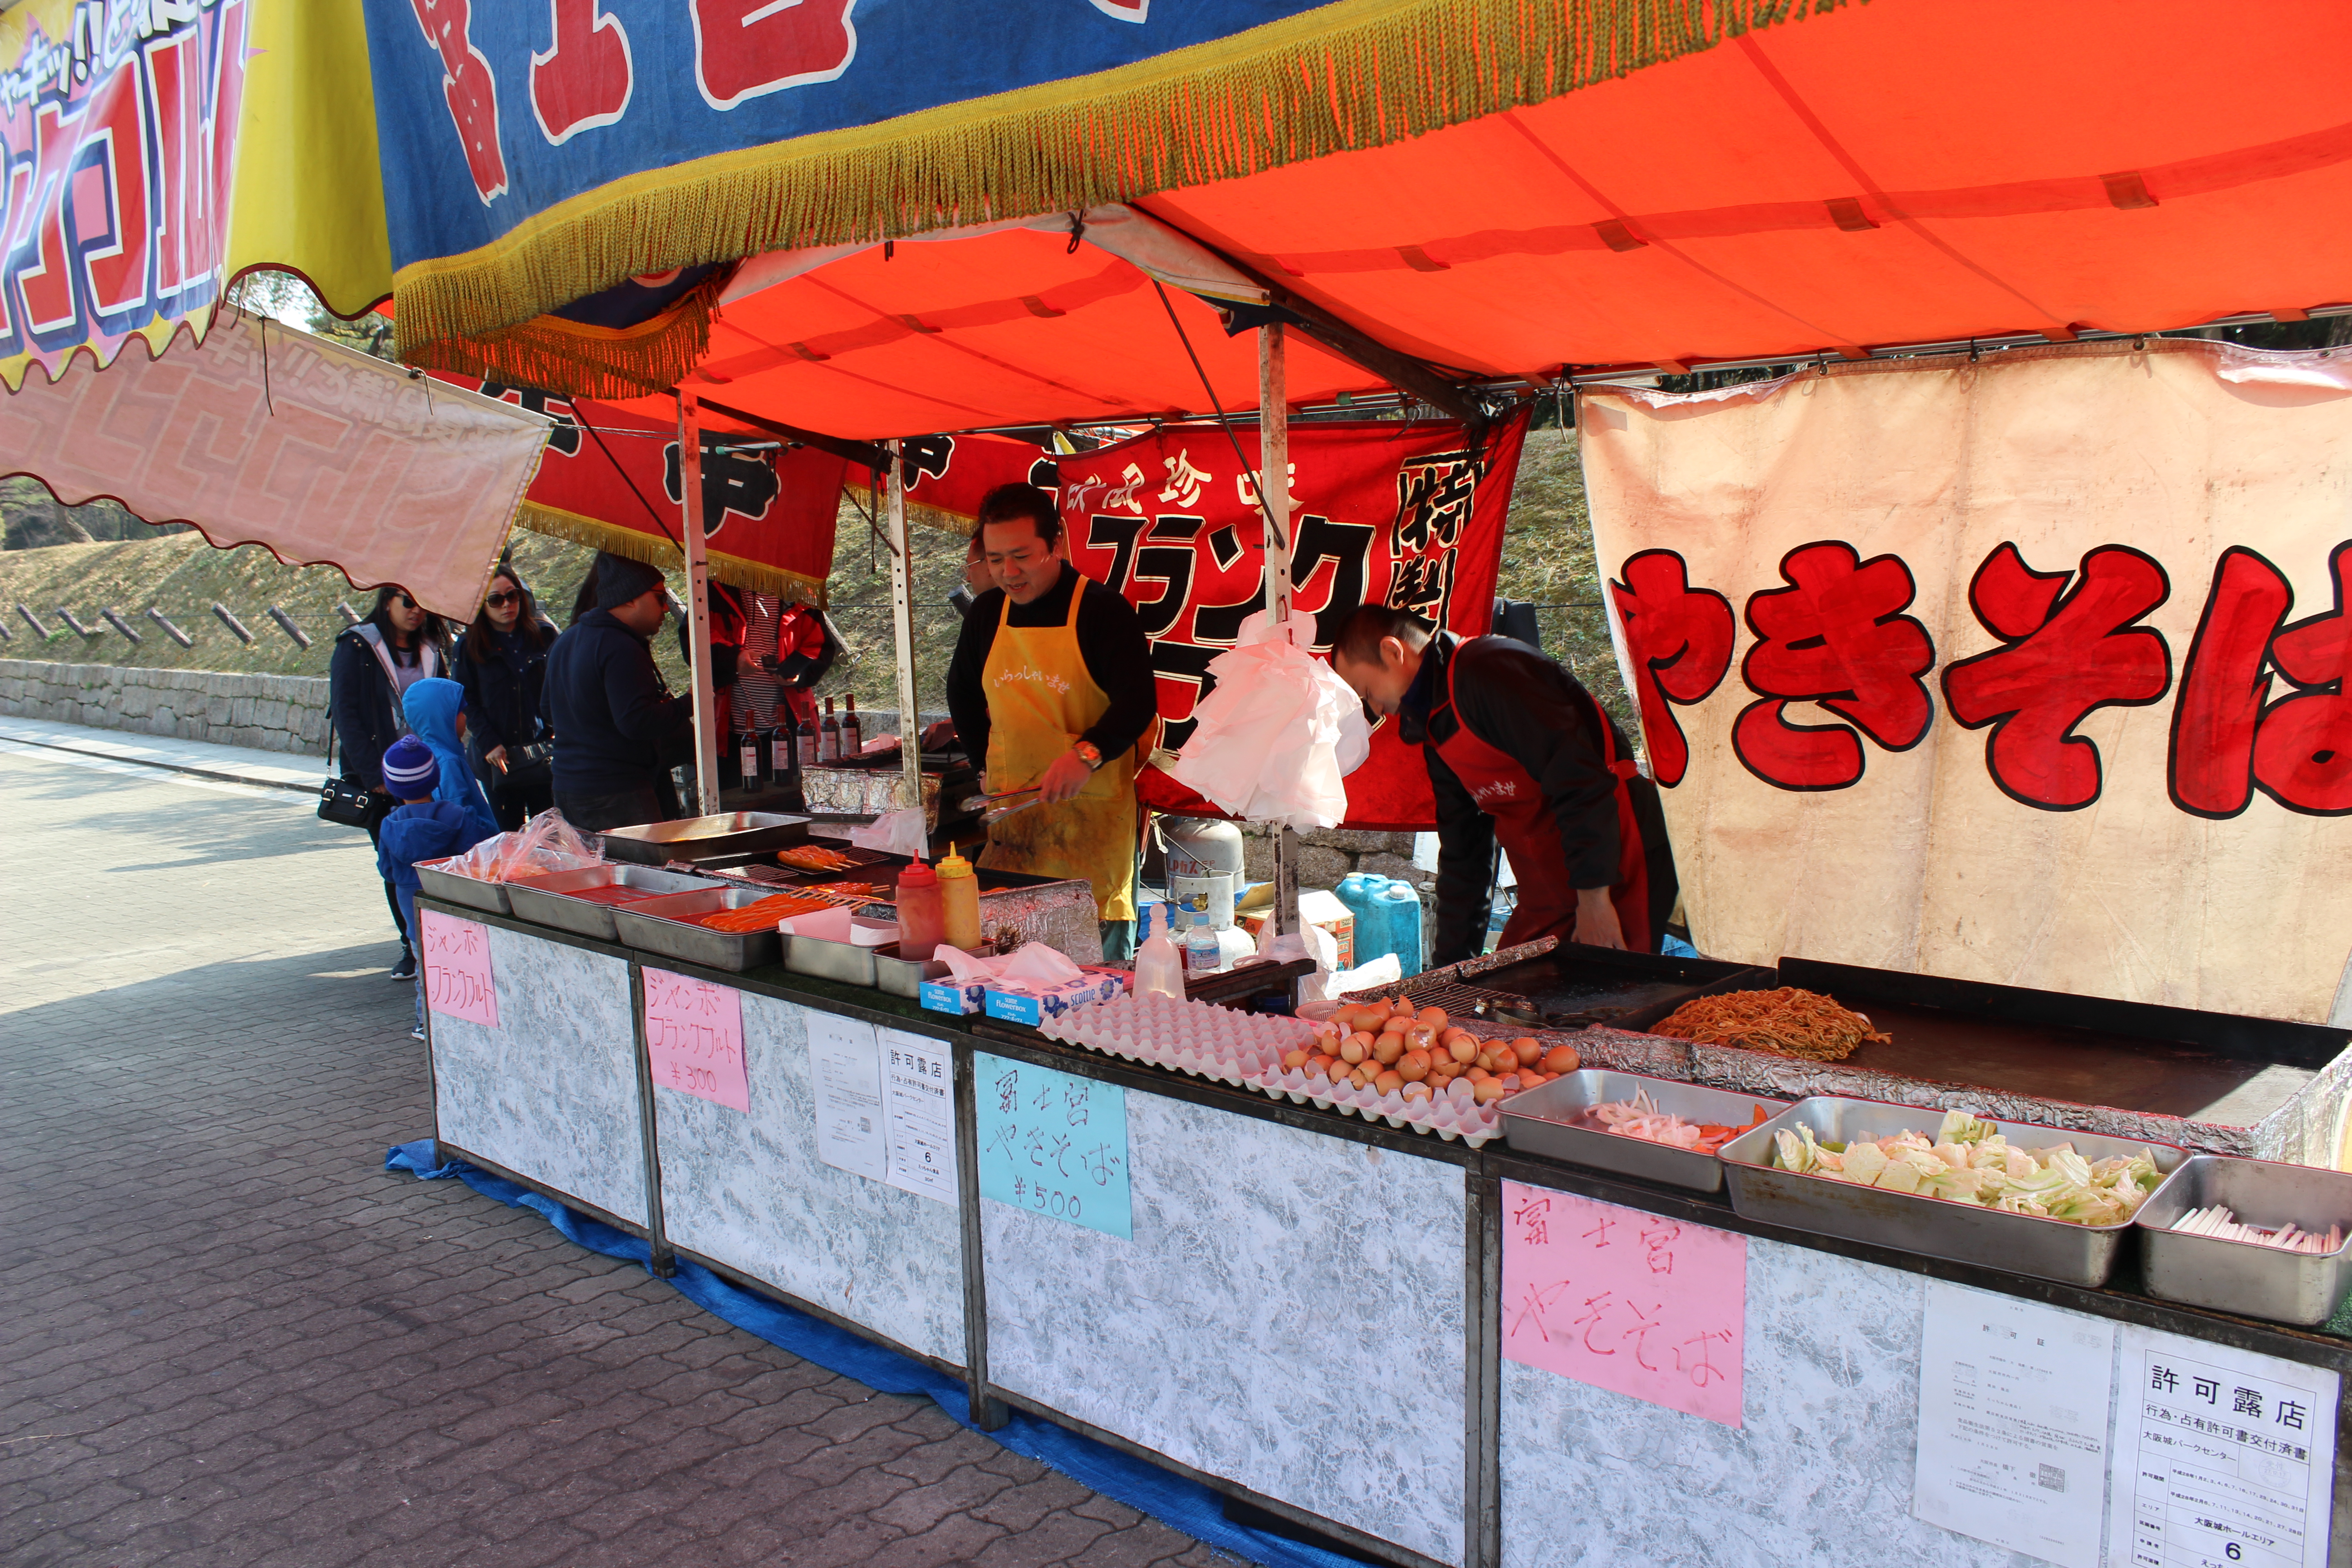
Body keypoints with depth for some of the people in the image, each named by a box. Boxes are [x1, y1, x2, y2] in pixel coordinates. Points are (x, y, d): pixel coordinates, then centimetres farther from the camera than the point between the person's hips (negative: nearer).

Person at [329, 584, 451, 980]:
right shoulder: (355, 649, -1)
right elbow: (346, 714, -6)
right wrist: (374, 775, -13)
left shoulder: (430, 653, 12)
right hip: (381, 777, -2)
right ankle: (412, 946, 9)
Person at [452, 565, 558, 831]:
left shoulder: (544, 634, 4)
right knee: (507, 835, 4)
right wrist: (488, 744, -8)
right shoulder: (468, 647, 4)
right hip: (499, 759, 0)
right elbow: (466, 701, 2)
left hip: (544, 756, 0)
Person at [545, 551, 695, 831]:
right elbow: (636, 722, -24)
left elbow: (549, 713, 26)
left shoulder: (564, 643, 15)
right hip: (617, 794, -10)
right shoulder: (621, 648, -17)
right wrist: (688, 705, -12)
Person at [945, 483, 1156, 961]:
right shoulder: (987, 612, 10)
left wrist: (1088, 754, -30)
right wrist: (986, 764, 16)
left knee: (1099, 953, -2)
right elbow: (961, 693, 25)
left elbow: (1139, 701, -15)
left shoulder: (1102, 610, -7)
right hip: (1007, 809, 5)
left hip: (1092, 811, -5)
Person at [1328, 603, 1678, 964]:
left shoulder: (1488, 671, -16)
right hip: (1549, 892, 9)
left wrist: (1594, 897, -21)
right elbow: (1462, 851, 19)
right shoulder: (1433, 726, 14)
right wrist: (1452, 965, 19)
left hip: (1616, 875, -9)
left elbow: (1580, 779, -23)